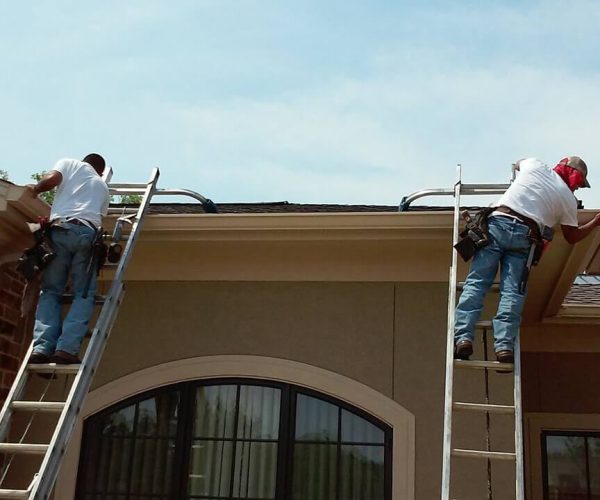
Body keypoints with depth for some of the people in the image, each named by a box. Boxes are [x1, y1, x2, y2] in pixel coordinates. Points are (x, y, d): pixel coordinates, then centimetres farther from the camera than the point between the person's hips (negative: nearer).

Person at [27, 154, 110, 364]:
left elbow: (51, 179, 3)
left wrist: (35, 190, 20)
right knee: (83, 294, 1)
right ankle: (66, 348, -17)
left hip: (60, 230, 0)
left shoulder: (69, 163, 22)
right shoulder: (102, 186, 32)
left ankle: (42, 347, -13)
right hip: (87, 233, 1)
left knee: (50, 292, 4)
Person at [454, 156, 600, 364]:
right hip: (524, 236, 0)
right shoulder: (568, 199, 17)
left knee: (476, 283, -7)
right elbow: (572, 237, 27)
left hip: (498, 223, 0)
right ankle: (504, 345, -21)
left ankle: (463, 337, -21)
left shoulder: (536, 166, 19)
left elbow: (517, 163, 45)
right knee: (512, 291, -5)